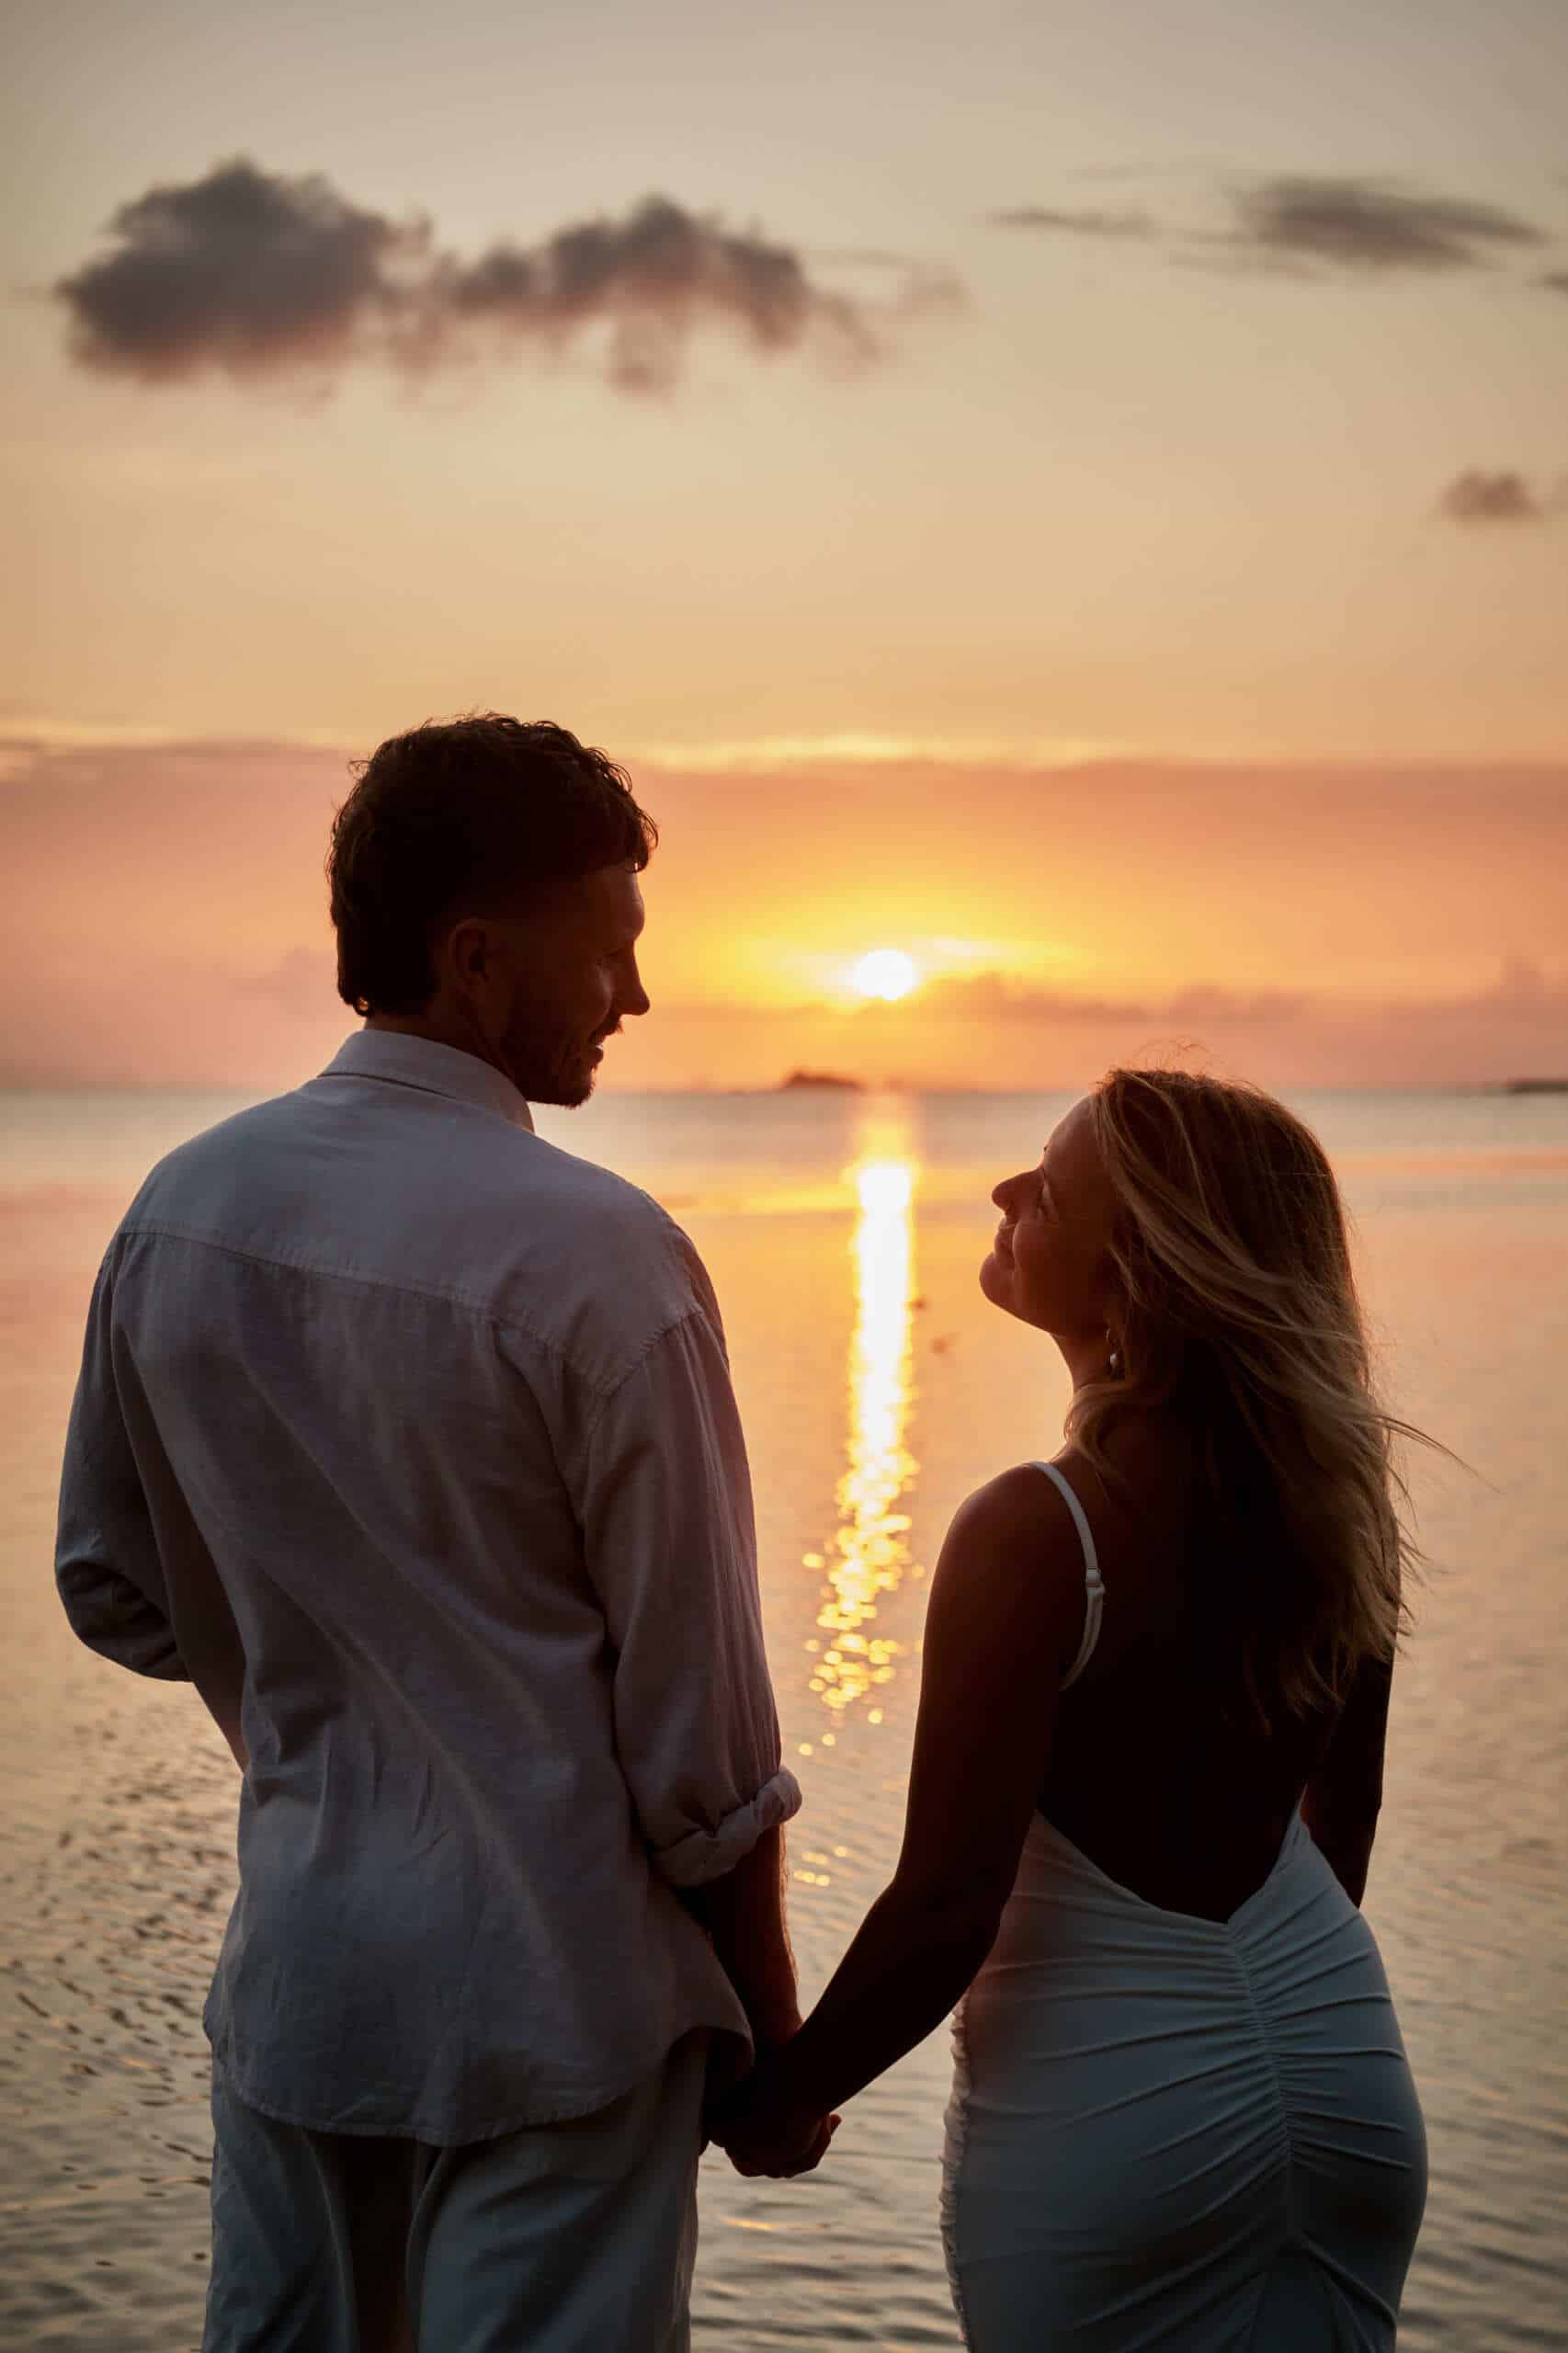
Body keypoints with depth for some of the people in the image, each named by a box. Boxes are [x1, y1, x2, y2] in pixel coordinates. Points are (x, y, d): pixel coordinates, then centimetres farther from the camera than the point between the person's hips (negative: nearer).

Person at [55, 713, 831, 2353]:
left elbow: (114, 1593, 12)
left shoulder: (180, 1211, 1)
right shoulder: (595, 1255, -18)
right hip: (548, 1996, -6)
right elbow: (696, 1715, -13)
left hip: (288, 1971, 6)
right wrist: (772, 2029, -1)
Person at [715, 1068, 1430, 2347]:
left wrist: (781, 2101, -6)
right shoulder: (1335, 1490, -5)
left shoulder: (1037, 1534, -25)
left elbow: (946, 1911, -21)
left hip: (1115, 2108, -6)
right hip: (1343, 2062, 6)